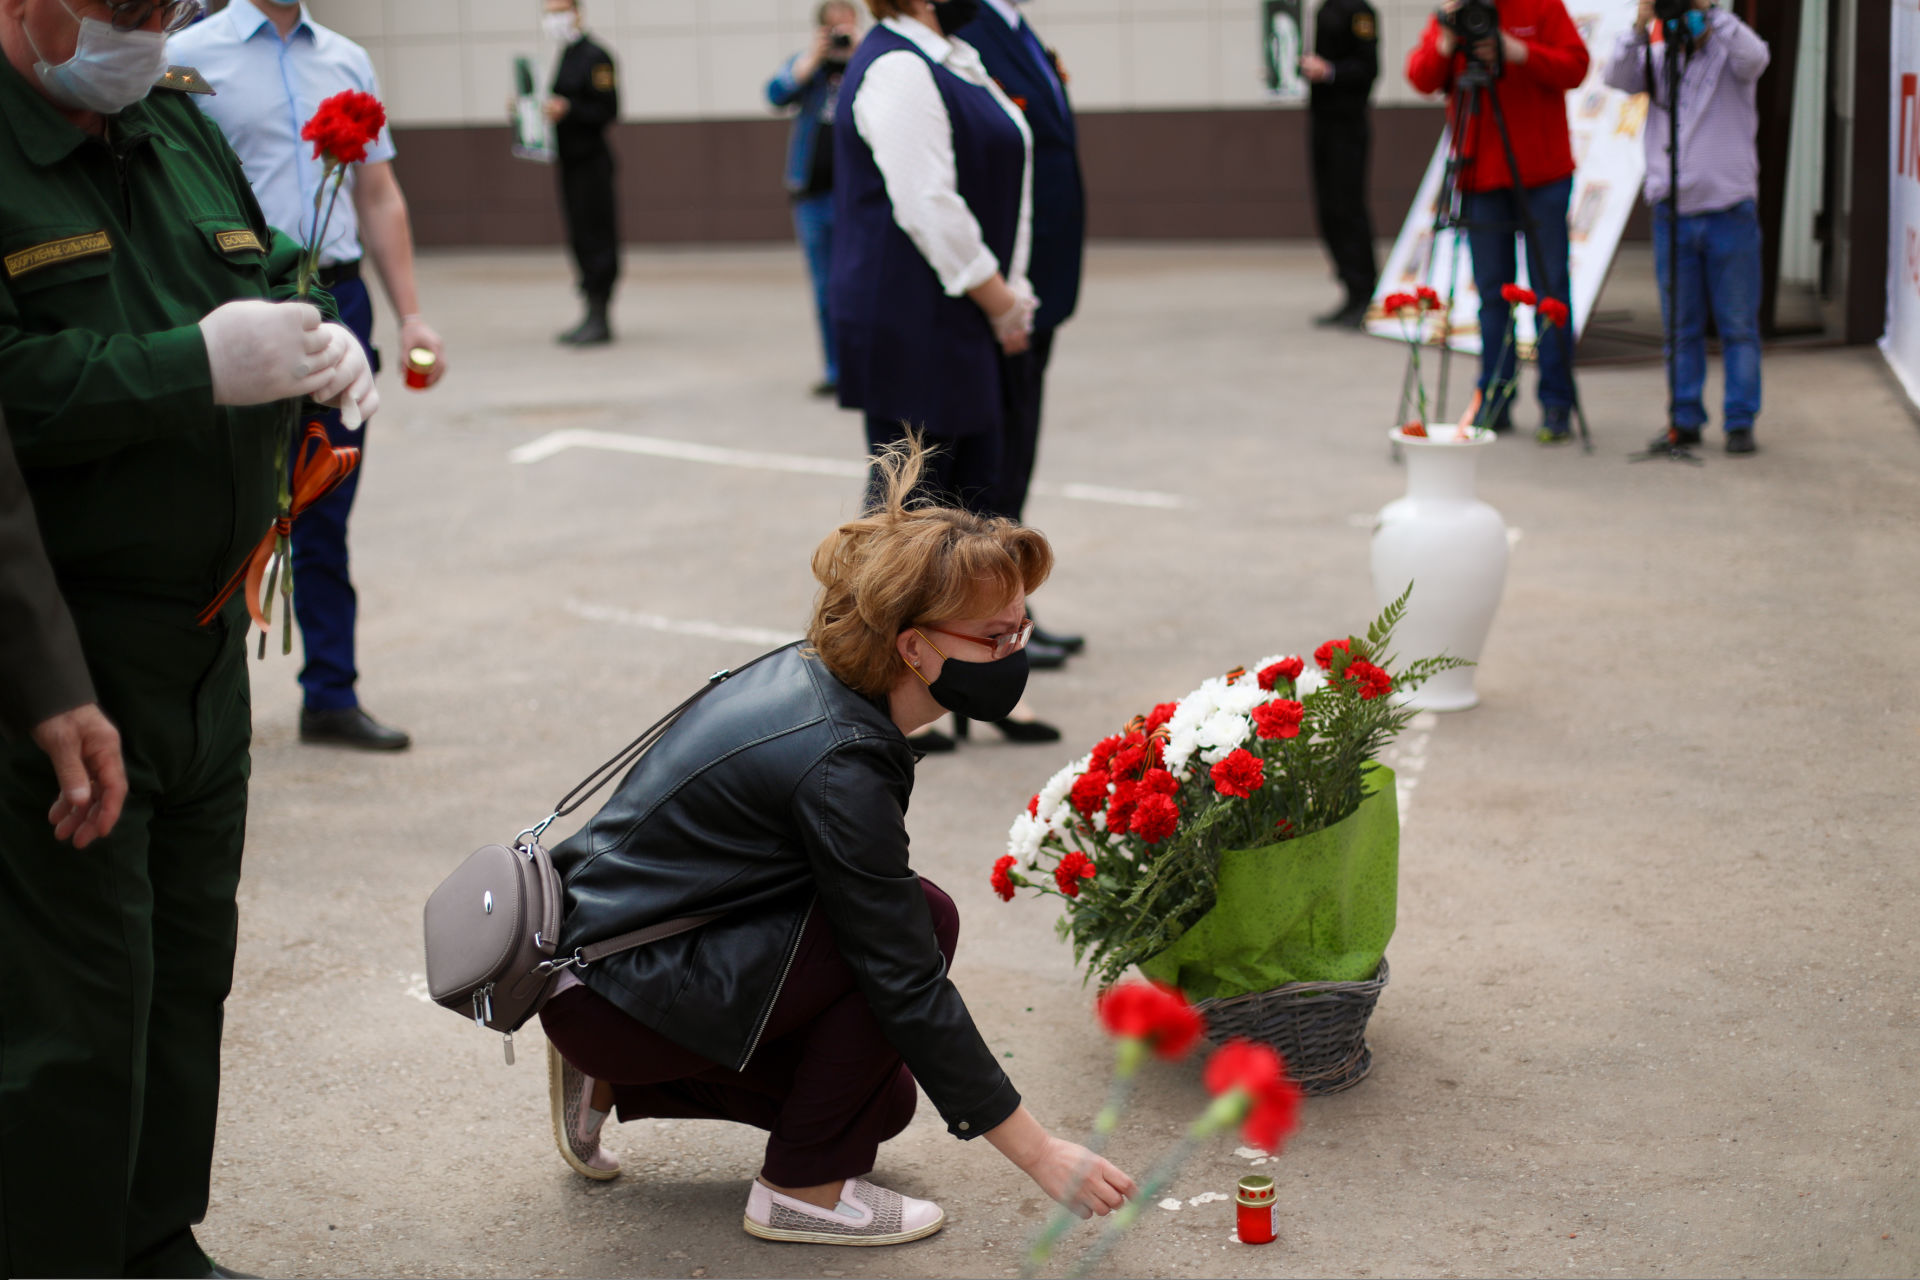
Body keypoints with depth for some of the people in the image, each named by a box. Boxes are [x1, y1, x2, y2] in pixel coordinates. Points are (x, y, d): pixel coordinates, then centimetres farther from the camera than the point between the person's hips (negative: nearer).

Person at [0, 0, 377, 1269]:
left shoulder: (182, 129, 12)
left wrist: (321, 346, 0)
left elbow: (272, 287, 22)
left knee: (188, 961, 18)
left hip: (204, 633, 9)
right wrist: (196, 366, -27)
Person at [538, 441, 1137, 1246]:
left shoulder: (811, 676, -1)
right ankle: (803, 1190, -6)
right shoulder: (840, 764, -27)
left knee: (880, 1100, 15)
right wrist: (1039, 1154, -17)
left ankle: (613, 1079, 19)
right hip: (615, 991, -9)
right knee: (925, 920, -17)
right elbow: (908, 984, -23)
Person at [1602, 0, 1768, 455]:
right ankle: (1685, 420, 16)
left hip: (1730, 211, -2)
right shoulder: (1657, 58, 8)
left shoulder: (1728, 54, 2)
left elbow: (1754, 58, -20)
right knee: (1680, 327, 7)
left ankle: (1740, 422, 8)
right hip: (1671, 210, 2)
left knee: (1739, 326, 1)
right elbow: (1618, 77, -9)